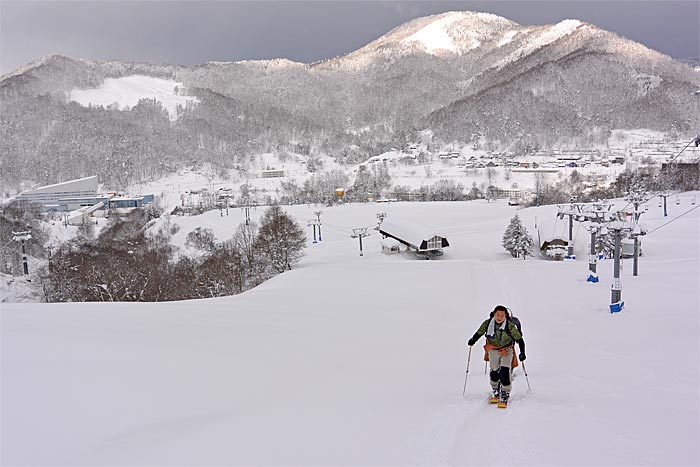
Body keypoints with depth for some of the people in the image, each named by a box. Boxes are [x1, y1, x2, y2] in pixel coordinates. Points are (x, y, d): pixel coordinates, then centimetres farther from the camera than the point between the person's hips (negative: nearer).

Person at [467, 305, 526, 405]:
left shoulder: (510, 326, -22)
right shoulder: (488, 323, -15)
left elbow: (519, 339, -12)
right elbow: (479, 333, 1)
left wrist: (522, 353, -17)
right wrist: (473, 340, -14)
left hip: (507, 351, -3)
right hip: (493, 350, 3)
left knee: (504, 373, -17)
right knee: (494, 372, 9)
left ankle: (504, 398, -8)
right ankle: (496, 394, 32)